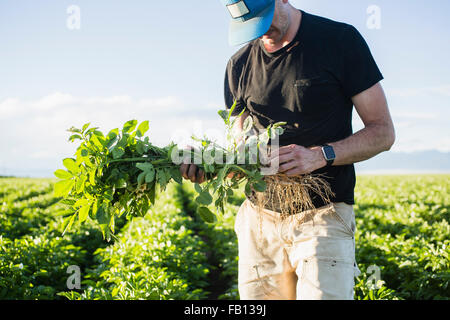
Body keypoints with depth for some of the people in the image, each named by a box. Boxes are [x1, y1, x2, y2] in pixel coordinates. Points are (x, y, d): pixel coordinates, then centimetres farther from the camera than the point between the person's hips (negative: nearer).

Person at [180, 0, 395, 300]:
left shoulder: (340, 39, -3)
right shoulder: (240, 64, 9)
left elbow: (383, 132, -3)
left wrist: (319, 155, -19)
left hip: (322, 216, -4)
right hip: (259, 218, 4)